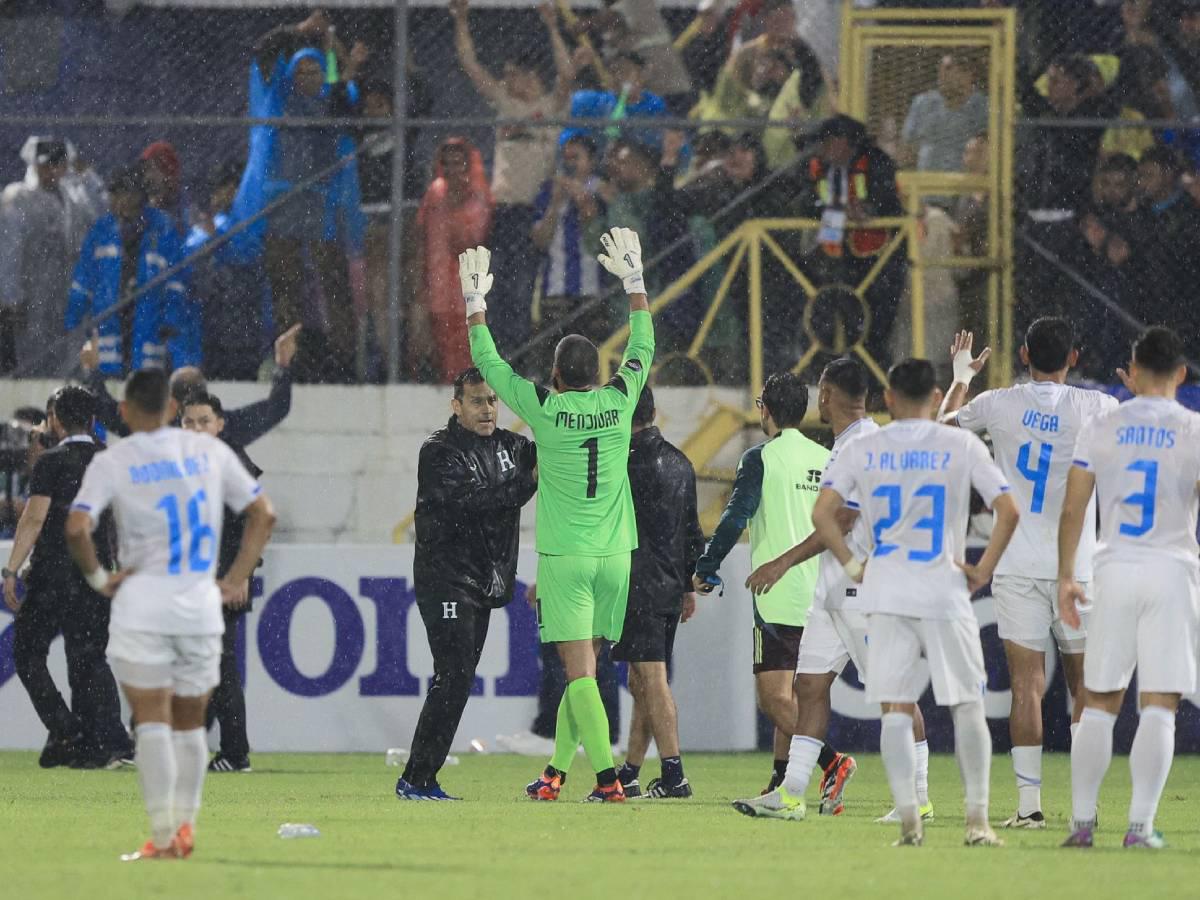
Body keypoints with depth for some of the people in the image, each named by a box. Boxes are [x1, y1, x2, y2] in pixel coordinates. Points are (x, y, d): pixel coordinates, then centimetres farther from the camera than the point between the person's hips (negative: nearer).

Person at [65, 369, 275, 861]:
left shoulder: (111, 463, -4)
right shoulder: (210, 451, 6)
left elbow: (76, 528, -16)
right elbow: (263, 514, 10)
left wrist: (98, 577, -2)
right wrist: (237, 577, 11)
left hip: (142, 601, -3)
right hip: (201, 603, 3)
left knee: (152, 722, -3)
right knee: (190, 723, 15)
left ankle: (163, 838, -9)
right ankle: (185, 827, 16)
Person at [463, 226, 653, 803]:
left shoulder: (546, 410, -7)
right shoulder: (618, 404, 1)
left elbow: (489, 365, 5)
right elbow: (643, 348, 18)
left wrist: (475, 303, 16)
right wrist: (634, 282, 28)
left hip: (564, 558, -4)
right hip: (614, 556, 4)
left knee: (578, 669, -7)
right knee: (584, 667, 12)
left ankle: (607, 776, -16)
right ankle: (556, 770, 18)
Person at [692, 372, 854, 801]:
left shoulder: (760, 459, -6)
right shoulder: (827, 460, 11)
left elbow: (735, 517, -11)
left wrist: (705, 567, 0)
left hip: (778, 597, -7)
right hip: (820, 598, 7)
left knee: (774, 697, -10)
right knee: (791, 695, 17)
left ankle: (832, 762, -28)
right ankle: (782, 785, 19)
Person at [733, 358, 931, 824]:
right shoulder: (845, 444, 15)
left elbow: (842, 521, -20)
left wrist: (785, 562, -20)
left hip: (865, 588, -10)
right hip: (834, 588, 10)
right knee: (810, 683, 5)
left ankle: (918, 797, 0)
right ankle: (791, 793, 5)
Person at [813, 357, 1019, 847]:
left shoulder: (863, 449, 5)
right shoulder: (961, 446, 1)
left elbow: (822, 513, -3)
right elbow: (1007, 512, -5)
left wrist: (853, 565, 5)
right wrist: (983, 570, 3)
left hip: (886, 597, 1)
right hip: (946, 593, -1)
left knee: (896, 709, 3)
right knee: (967, 705, 7)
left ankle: (908, 820, -4)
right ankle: (977, 819, 2)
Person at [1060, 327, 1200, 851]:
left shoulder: (1103, 428, 3)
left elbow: (1073, 508, 2)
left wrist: (1066, 577, 10)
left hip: (1115, 571, 2)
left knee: (1099, 704, 9)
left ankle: (1082, 821, 8)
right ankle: (1141, 826, -8)